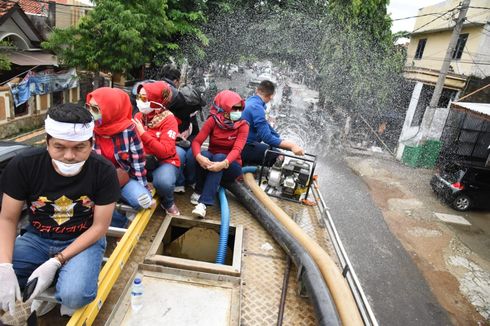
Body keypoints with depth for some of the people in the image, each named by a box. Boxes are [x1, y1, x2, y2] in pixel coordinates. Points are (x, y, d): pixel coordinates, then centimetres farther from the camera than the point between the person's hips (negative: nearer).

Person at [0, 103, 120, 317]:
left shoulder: (103, 171, -20)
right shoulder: (23, 165, -16)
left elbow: (99, 226, -13)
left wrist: (55, 262, -21)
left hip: (84, 240, -3)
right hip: (37, 238, 3)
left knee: (74, 295, -29)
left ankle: (63, 283, 8)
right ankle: (50, 286, 8)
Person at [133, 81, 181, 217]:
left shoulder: (168, 120, -14)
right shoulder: (139, 116, 3)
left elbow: (165, 152, -24)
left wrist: (142, 133, -25)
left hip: (164, 161, -5)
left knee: (163, 182, -35)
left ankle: (168, 203, 1)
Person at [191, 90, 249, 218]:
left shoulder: (243, 125, -11)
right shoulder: (213, 121, -9)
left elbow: (237, 149, -24)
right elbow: (196, 141, -18)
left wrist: (223, 163, -44)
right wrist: (199, 157, -40)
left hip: (231, 166, -1)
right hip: (211, 159, 1)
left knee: (219, 157, -34)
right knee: (205, 154, -32)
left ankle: (203, 203, -40)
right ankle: (199, 191, -13)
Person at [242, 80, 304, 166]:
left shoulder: (250, 101, 9)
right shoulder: (257, 107, -20)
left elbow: (264, 125, 15)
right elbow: (267, 137, -25)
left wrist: (284, 141, 13)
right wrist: (291, 146, -25)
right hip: (244, 147, -10)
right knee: (277, 156, -16)